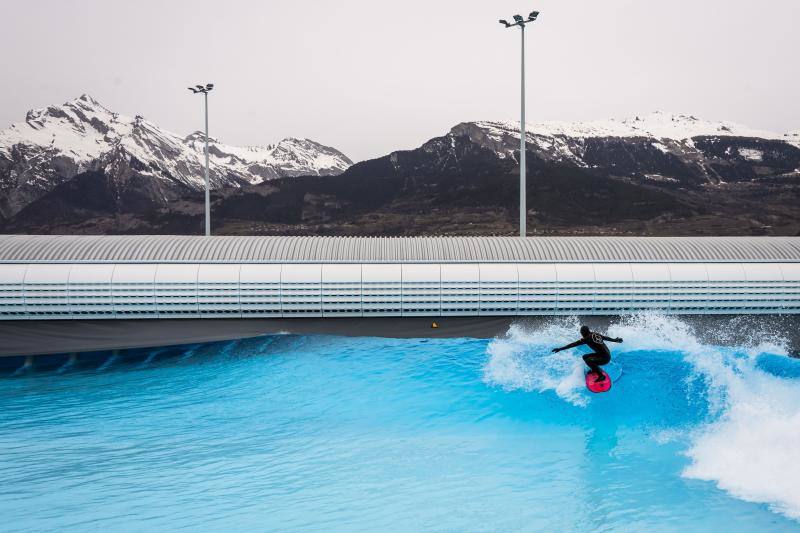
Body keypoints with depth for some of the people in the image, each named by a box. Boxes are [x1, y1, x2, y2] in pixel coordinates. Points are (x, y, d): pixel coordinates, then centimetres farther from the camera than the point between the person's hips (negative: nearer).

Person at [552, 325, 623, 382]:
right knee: (585, 357, 15)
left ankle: (601, 376, -18)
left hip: (605, 358, -9)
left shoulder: (587, 338, -18)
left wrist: (560, 349, -22)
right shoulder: (596, 334, 5)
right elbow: (606, 338, 22)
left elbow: (574, 344, -21)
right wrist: (615, 340, 42)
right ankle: (595, 370, 29)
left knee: (588, 361, -29)